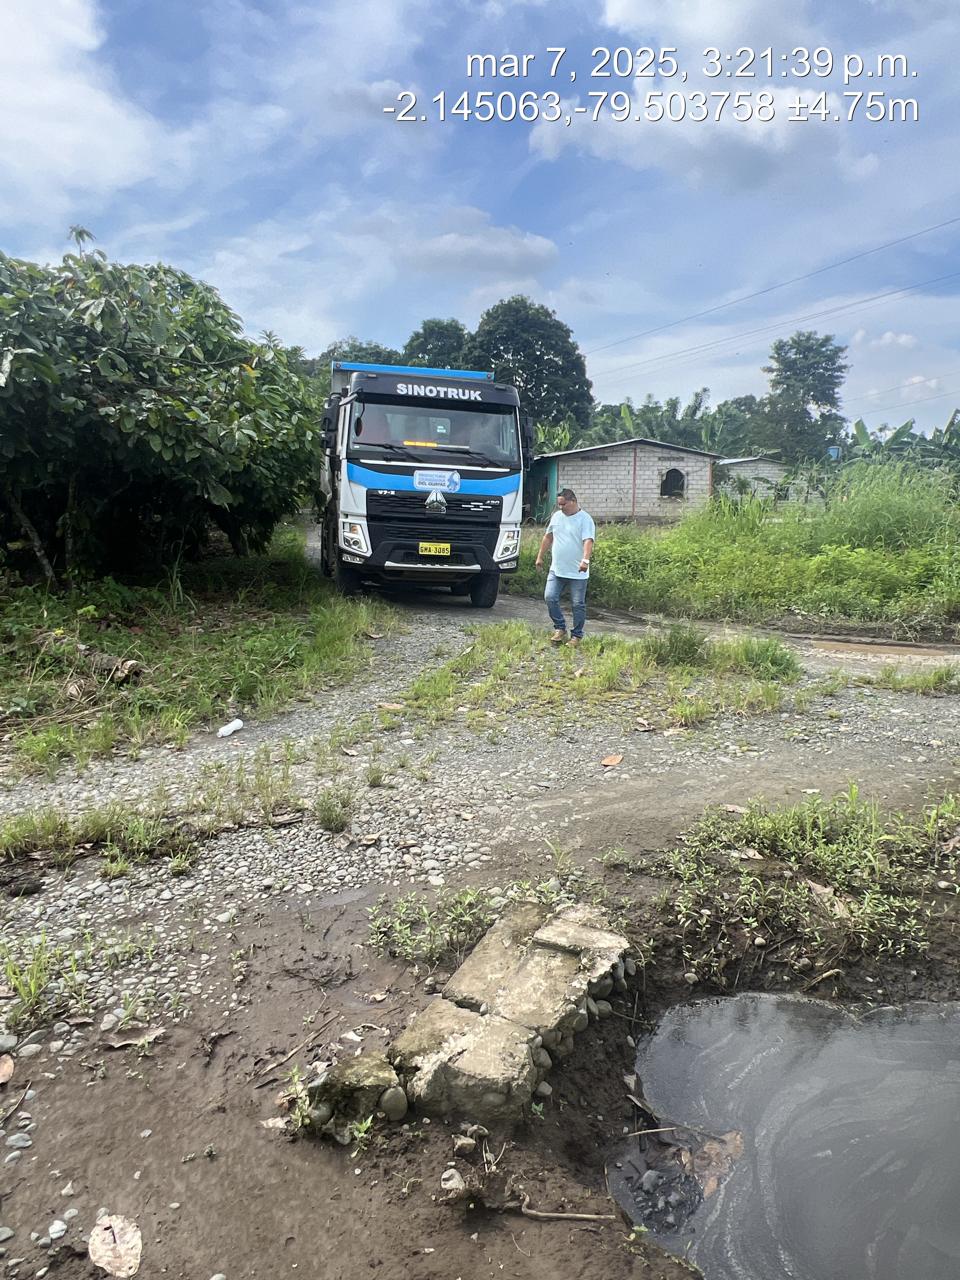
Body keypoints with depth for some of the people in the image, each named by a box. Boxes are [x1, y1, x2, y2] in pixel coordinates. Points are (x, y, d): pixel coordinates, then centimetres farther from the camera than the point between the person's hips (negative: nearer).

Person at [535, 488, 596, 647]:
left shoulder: (585, 519, -10)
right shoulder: (557, 516, 9)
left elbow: (588, 541, -23)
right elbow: (548, 537, 21)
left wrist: (585, 559, -39)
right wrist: (540, 556, 21)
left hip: (578, 573, -5)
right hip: (556, 569, 5)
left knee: (578, 604, 2)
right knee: (550, 598, -4)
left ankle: (577, 636, 14)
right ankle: (560, 629, 12)